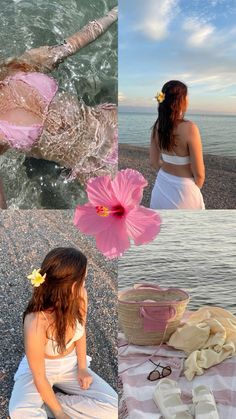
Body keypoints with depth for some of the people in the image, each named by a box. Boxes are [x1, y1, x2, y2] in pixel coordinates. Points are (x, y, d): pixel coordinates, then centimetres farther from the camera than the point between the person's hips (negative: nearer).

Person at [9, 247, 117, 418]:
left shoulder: (80, 296, -23)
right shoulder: (36, 324, -37)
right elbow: (39, 376, -22)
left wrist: (82, 367, 1)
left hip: (71, 364, 5)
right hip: (41, 368, -5)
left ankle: (43, 404, -1)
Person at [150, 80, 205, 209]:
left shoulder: (157, 126, -5)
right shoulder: (190, 128, -23)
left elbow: (154, 161, 6)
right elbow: (199, 173, -19)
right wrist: (195, 189, 1)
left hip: (161, 187, 6)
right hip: (183, 190, -6)